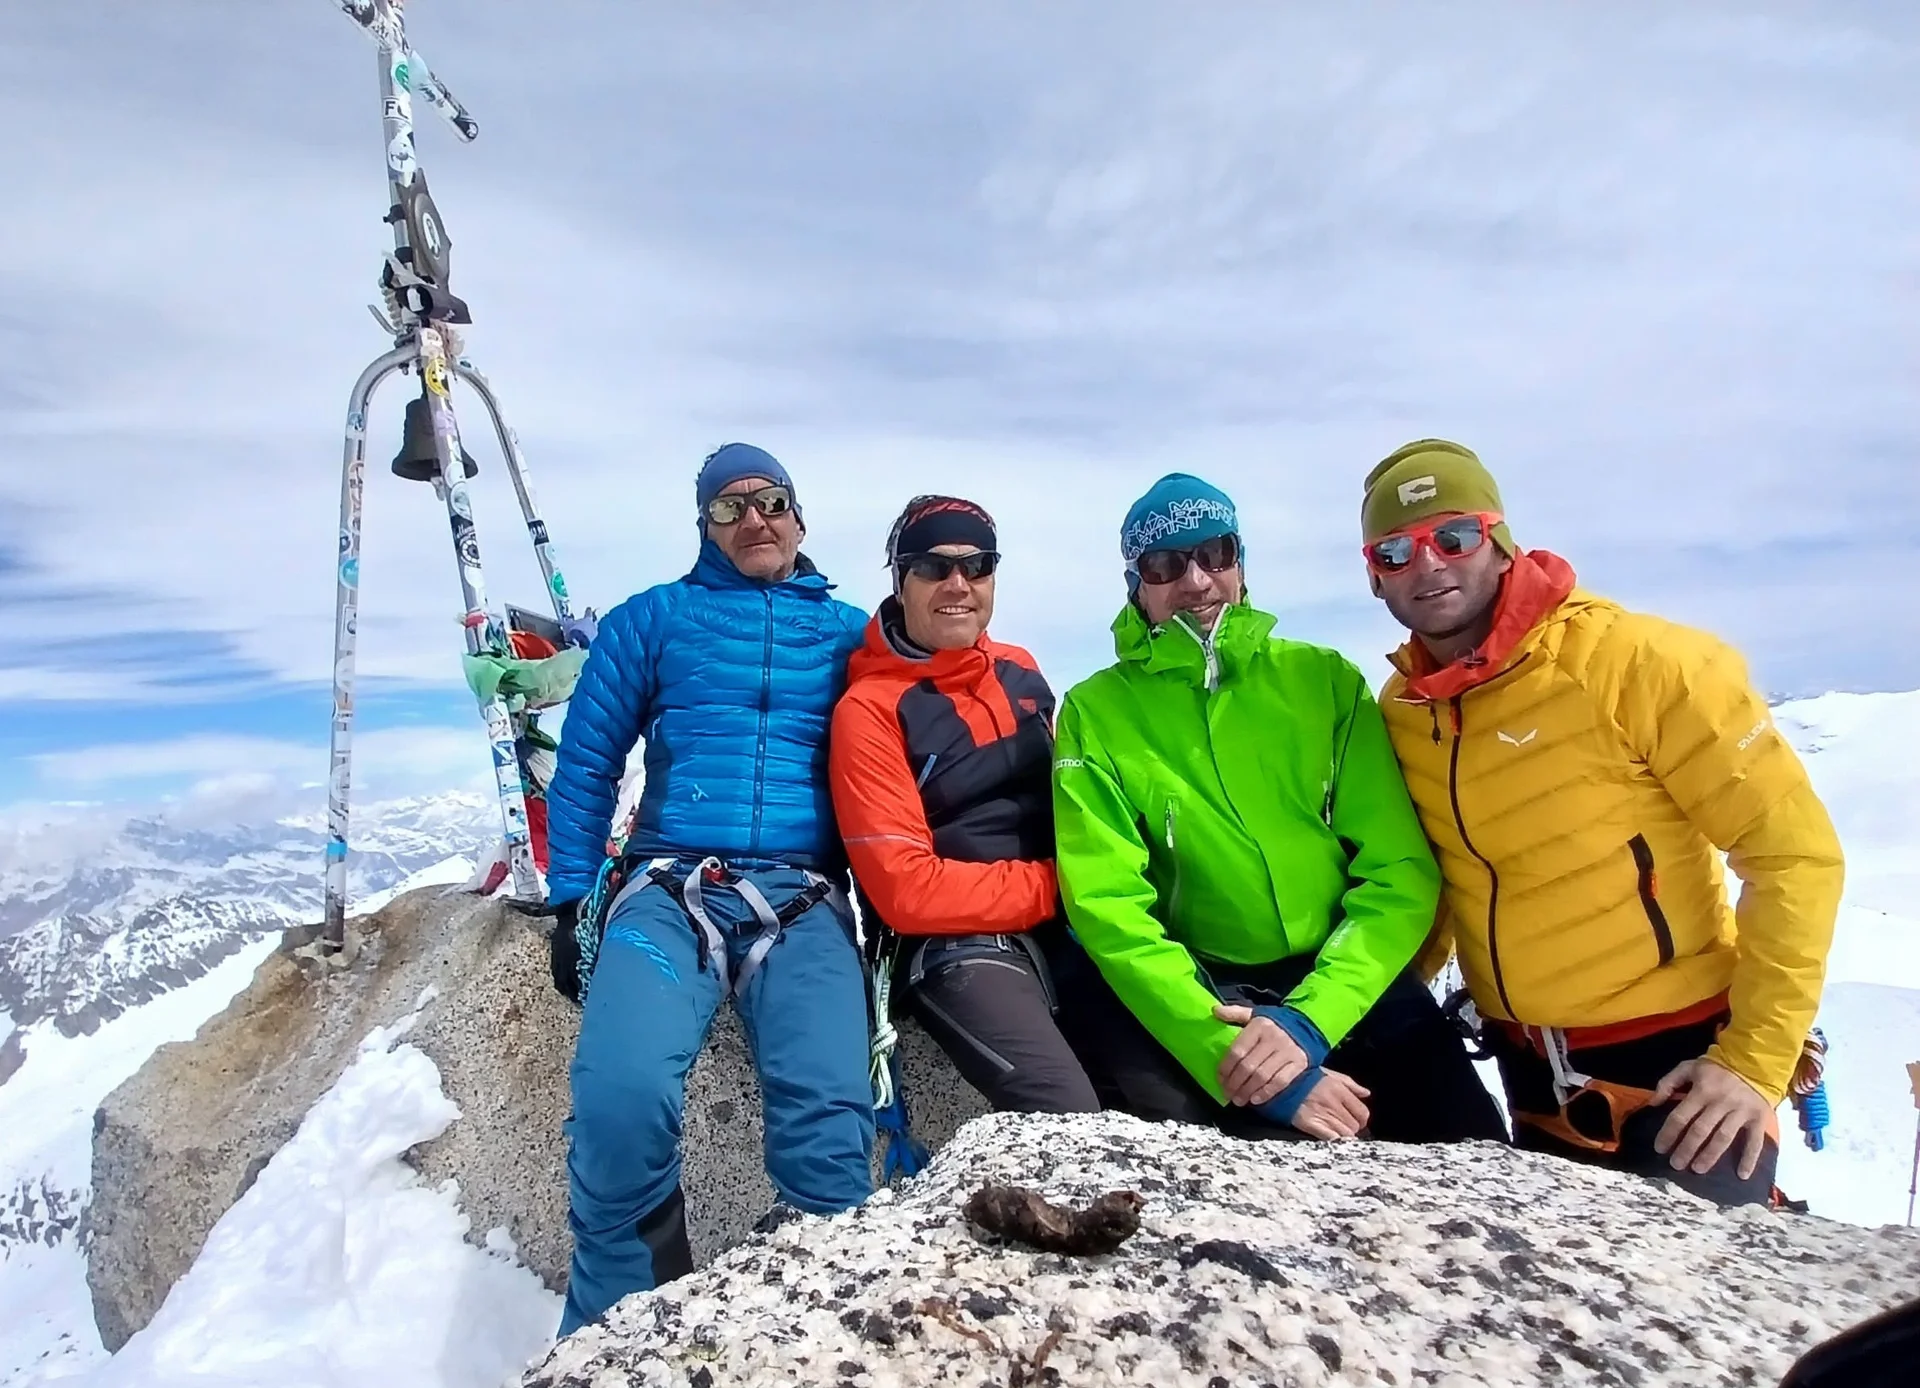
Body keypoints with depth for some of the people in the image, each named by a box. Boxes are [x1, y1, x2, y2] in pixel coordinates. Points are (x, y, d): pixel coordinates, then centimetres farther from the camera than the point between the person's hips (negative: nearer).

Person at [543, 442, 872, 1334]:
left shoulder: (849, 633, 16)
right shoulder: (652, 619, 14)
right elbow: (586, 763, 13)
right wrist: (570, 900, 5)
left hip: (804, 902, 1)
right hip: (671, 890, 0)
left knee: (830, 1120, -25)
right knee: (621, 1098, -27)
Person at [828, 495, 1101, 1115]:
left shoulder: (1020, 672, 9)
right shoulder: (870, 708, -9)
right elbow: (906, 889, -14)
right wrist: (1054, 885, -13)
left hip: (1068, 930, 6)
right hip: (960, 949, -6)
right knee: (1075, 1128, -23)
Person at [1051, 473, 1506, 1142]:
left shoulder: (1326, 678, 3)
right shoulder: (1095, 714, -2)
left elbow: (1401, 872, -2)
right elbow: (1107, 906, -10)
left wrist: (1309, 1018, -16)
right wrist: (1235, 1056, -20)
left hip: (1350, 983, 2)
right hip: (1196, 999, -1)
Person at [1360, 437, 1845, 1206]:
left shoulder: (1636, 660, -18)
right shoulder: (1397, 710, -3)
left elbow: (1797, 852, -14)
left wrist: (1754, 1057, -16)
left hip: (1679, 1055, -5)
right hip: (1531, 1070, 5)